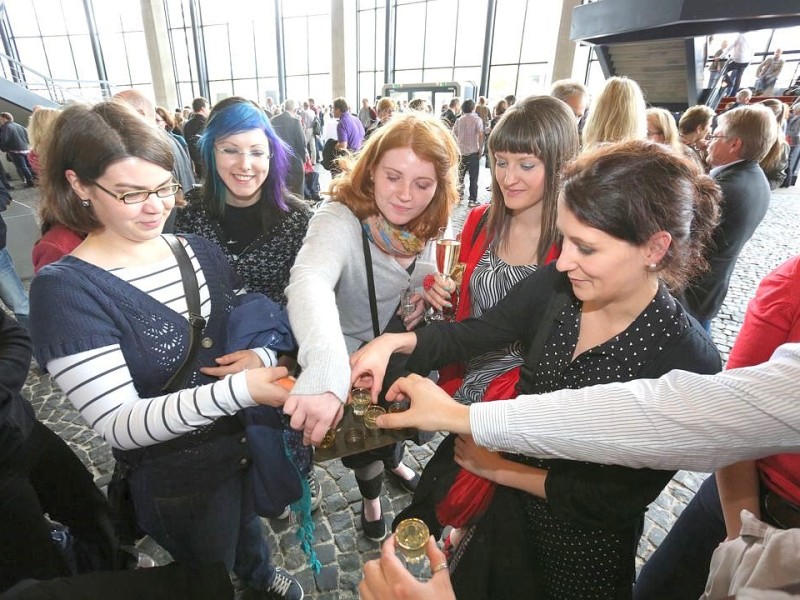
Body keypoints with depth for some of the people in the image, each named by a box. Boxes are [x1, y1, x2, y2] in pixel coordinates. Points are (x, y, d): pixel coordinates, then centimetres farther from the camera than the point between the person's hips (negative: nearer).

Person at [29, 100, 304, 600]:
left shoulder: (201, 252, -6)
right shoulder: (65, 289, -22)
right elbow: (120, 425, -26)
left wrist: (263, 356, -23)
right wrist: (237, 390, -40)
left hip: (250, 441, 5)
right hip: (178, 480, -5)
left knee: (248, 525, 35)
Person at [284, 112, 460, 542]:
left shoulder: (425, 227, -14)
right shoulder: (339, 220, -33)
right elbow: (308, 284, -53)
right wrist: (325, 374, -70)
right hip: (353, 366, -5)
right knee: (365, 440, 21)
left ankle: (392, 461, 68)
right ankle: (371, 494, 56)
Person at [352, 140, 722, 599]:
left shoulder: (689, 363, -28)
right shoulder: (556, 285, -19)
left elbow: (617, 499, -23)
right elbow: (476, 332, -7)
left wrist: (499, 469, -17)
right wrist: (395, 341, -22)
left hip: (583, 548, -3)